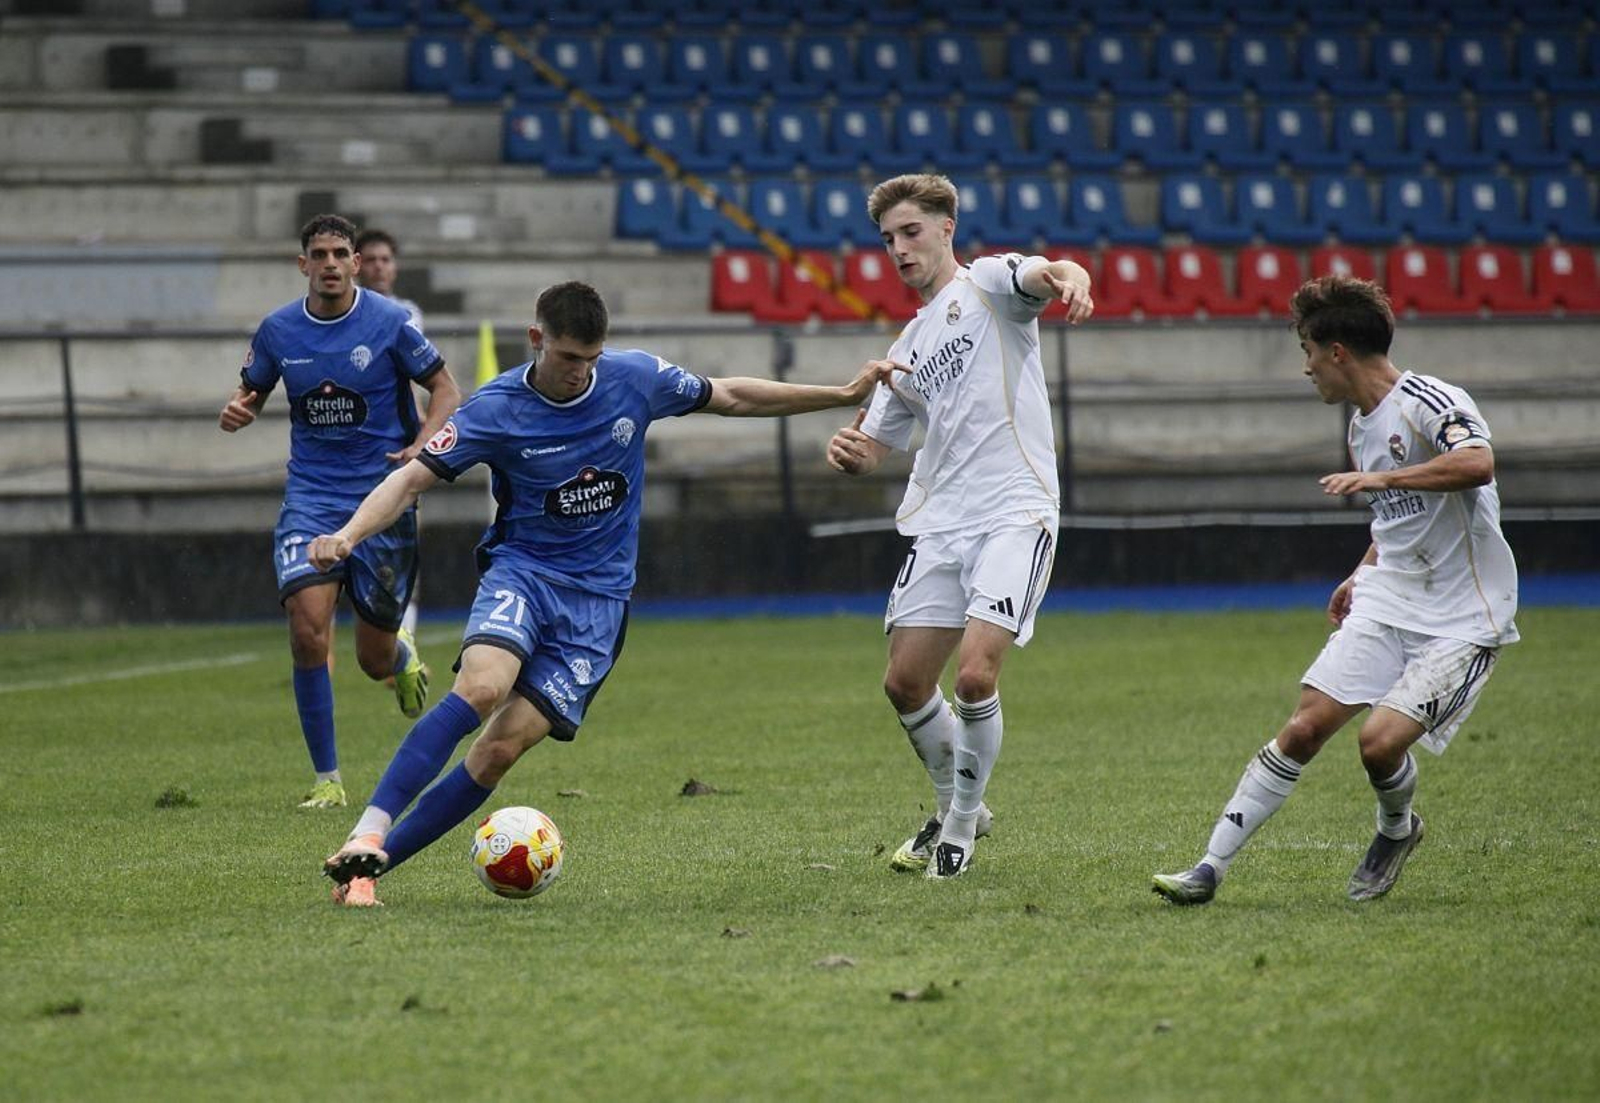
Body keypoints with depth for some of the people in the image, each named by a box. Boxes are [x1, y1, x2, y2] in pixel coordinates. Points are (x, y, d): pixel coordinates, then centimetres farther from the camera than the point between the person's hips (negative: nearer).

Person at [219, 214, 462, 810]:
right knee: (308, 630, -20)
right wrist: (236, 411, -8)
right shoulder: (277, 330, 2)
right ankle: (326, 779, -8)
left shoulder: (389, 323, -6)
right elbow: (250, 392, 16)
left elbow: (445, 391, 1)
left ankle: (404, 655, 45)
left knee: (376, 660, 4)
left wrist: (423, 447, -18)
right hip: (311, 496, 1)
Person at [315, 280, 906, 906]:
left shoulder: (636, 379, -2)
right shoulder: (497, 409, -9)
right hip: (521, 571, -2)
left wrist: (844, 395, 13)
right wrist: (347, 536, -26)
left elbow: (730, 398, 13)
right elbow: (413, 479, -8)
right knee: (479, 689, -32)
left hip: (597, 599, 2)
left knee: (503, 747, -12)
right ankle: (366, 838, -34)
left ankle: (371, 864, -7)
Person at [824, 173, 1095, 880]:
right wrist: (850, 453, -1)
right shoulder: (908, 345, 21)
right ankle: (957, 808, 27)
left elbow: (1048, 274, -21)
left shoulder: (988, 285, 2)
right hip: (938, 524, 7)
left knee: (975, 676, -17)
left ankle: (961, 824, 2)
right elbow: (875, 445, 25)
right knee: (905, 683, 4)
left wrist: (1069, 281, -47)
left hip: (1015, 513, -7)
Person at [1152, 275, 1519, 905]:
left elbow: (1477, 463, -37)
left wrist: (1380, 478, -35)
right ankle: (1211, 868, -5)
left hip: (1462, 620, -8)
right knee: (1305, 728, -6)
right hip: (1386, 602, 8)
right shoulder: (1362, 426, 13)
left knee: (1381, 740, -21)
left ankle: (1397, 830, 14)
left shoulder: (1428, 403, -16)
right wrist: (1363, 575, 22)